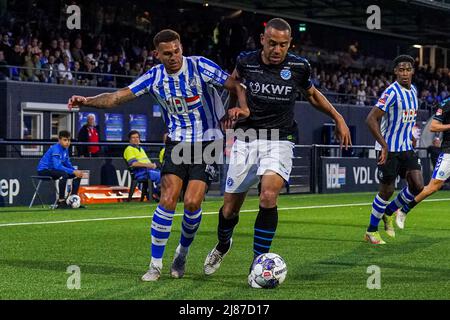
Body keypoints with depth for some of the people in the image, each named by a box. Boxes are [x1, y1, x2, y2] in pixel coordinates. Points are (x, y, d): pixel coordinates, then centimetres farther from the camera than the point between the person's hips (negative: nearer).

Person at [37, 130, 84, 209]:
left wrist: (76, 171, -11)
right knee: (64, 174, -35)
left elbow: (68, 164, 8)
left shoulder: (65, 149, 5)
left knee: (78, 175, 4)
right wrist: (73, 171, -33)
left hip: (52, 170, 9)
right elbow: (57, 166, -33)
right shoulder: (56, 149, -22)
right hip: (43, 170, -9)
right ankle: (61, 201, -31)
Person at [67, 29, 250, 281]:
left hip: (207, 142, -2)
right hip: (178, 143, 2)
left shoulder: (200, 66, -11)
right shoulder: (154, 77, -2)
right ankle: (156, 264, -3)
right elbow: (118, 97, -4)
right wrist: (87, 101, -19)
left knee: (193, 202, -12)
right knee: (168, 199, -13)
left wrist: (243, 108, -26)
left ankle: (183, 252, 16)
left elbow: (237, 86, -7)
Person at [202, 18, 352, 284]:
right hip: (247, 139, 1)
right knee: (230, 207, 4)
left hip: (280, 140, -1)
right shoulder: (246, 62, -3)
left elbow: (312, 94, 18)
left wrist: (338, 117, 12)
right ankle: (223, 245, 39)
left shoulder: (298, 67, -3)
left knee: (269, 195, -26)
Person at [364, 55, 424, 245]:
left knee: (418, 186, -4)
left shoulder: (413, 90, 8)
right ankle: (371, 231, 16)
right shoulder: (392, 92, -17)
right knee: (387, 190, -2)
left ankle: (388, 213, 20)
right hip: (389, 149, -7)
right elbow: (371, 119, -23)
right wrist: (384, 145, -26)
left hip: (407, 148, 7)